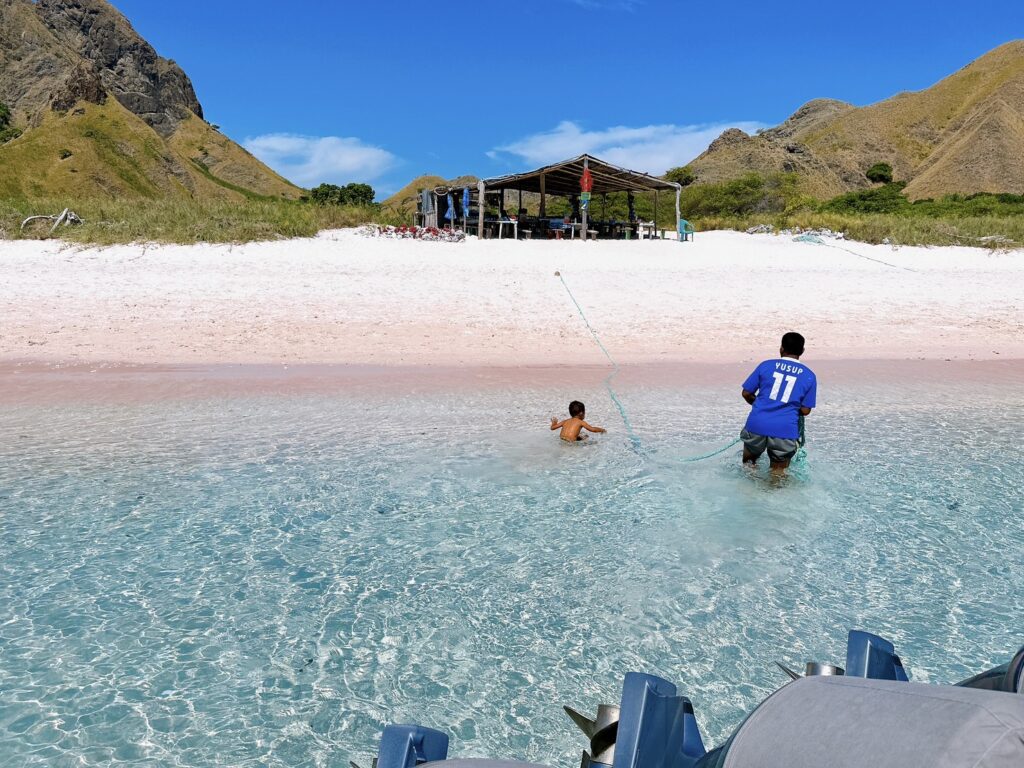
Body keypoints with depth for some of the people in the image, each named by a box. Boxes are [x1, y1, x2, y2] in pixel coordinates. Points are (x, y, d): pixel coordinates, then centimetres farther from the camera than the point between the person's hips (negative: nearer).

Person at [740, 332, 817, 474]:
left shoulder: (766, 365, 5)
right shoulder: (809, 376, 5)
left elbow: (746, 394, 7)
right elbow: (805, 410, 3)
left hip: (757, 425, 0)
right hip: (785, 430, 0)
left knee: (748, 462, 21)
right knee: (778, 471, 14)